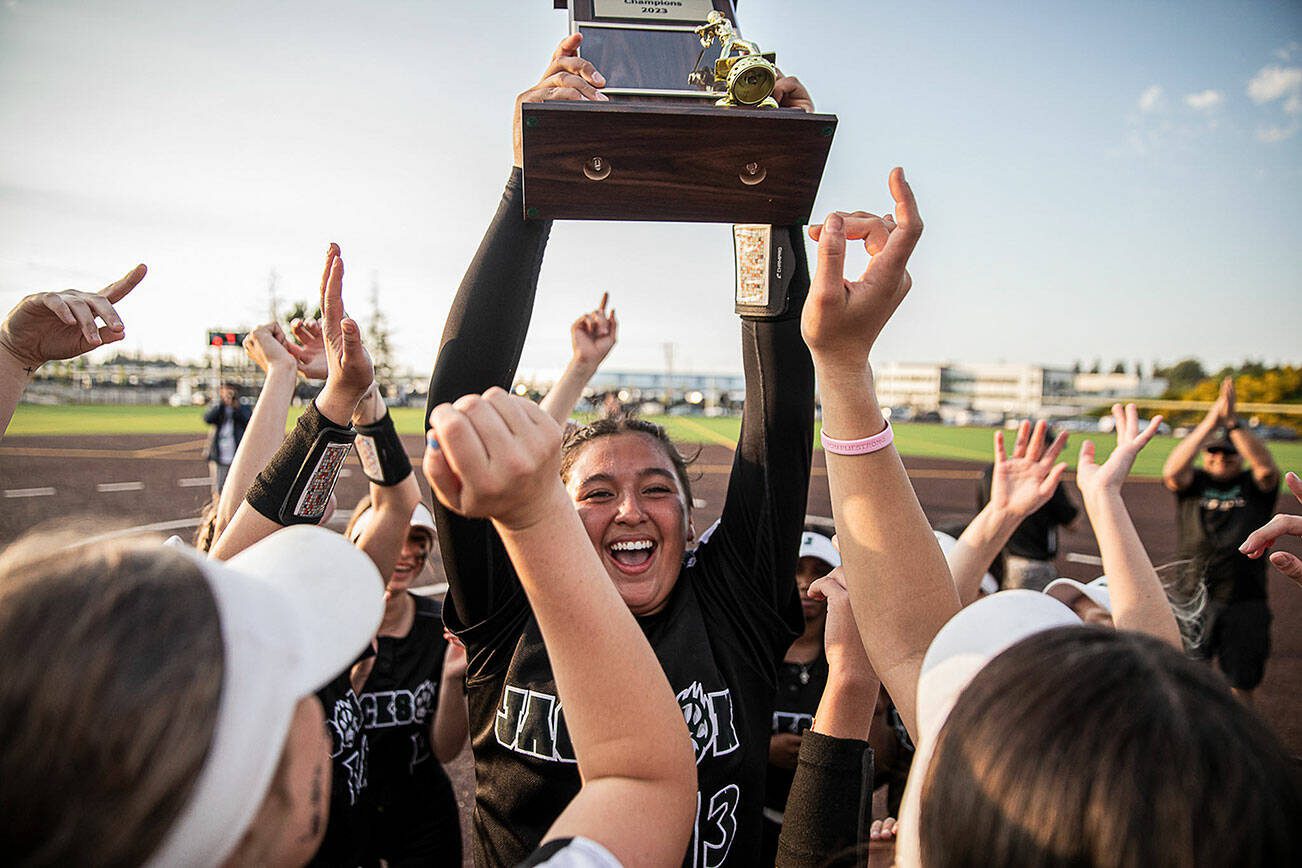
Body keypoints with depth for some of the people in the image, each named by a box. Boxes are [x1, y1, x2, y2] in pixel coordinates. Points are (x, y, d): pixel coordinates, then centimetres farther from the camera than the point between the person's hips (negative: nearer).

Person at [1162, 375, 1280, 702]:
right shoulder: (1194, 482, 3)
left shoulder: (1253, 486, 4)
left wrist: (1232, 422, -25)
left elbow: (1267, 468, -18)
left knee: (1241, 685, 11)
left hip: (1245, 604, 0)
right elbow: (1171, 471, -19)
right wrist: (1210, 422, -23)